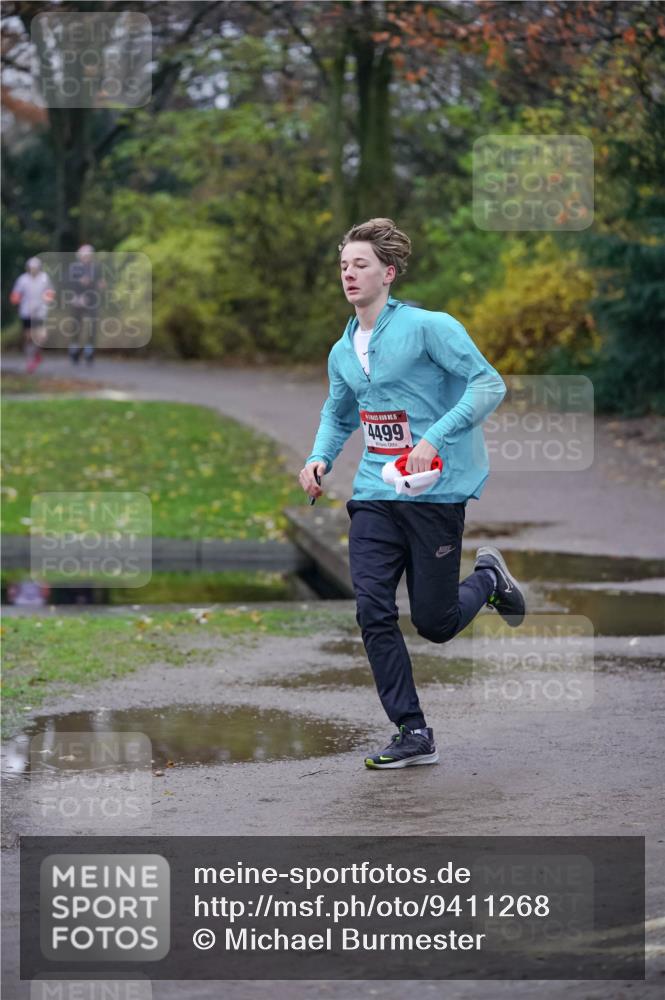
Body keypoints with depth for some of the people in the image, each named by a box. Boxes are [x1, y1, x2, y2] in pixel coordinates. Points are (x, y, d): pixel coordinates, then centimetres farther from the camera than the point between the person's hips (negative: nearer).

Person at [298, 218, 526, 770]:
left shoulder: (427, 327, -10)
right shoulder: (342, 353, 11)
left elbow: (489, 384, -16)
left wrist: (435, 439, -25)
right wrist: (320, 458, 8)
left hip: (435, 492, -6)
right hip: (374, 495, 6)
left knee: (435, 623, -1)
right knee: (373, 612, -8)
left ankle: (488, 577, 32)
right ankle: (413, 734, 0)